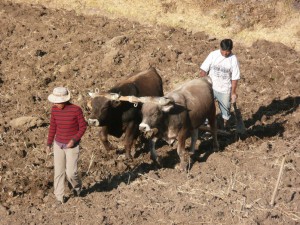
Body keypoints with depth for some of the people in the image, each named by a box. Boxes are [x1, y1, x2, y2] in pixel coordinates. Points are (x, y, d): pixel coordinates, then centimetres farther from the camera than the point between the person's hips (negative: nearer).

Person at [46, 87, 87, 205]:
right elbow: (53, 127, 6)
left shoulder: (76, 110, -21)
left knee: (70, 173, -5)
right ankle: (59, 197, 16)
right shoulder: (54, 109, -7)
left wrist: (74, 140, -22)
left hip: (72, 146, -4)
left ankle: (77, 186, 29)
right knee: (58, 172, 4)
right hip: (58, 145, 4)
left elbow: (83, 127, -10)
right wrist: (49, 144, 8)